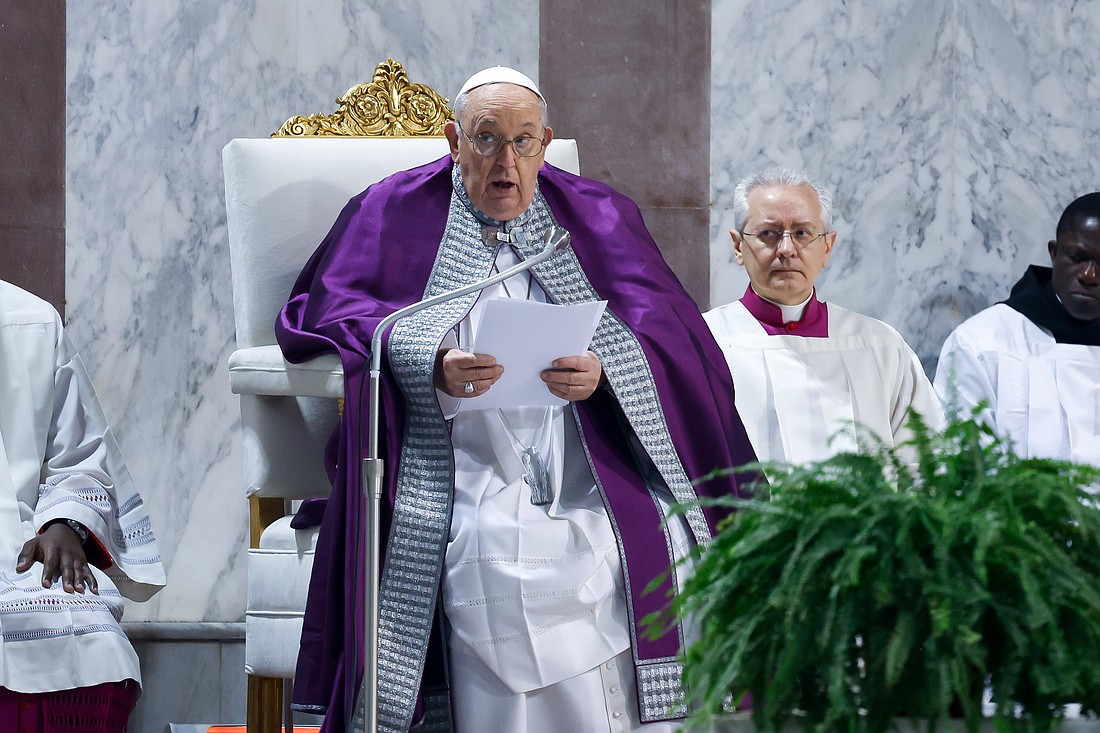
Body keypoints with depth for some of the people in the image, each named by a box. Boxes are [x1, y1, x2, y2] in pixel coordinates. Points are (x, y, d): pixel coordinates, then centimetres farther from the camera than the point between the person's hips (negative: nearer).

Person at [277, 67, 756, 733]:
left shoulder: (597, 218, 22)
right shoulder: (400, 214, 17)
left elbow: (669, 329, 9)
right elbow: (320, 313, 4)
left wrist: (602, 371, -15)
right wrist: (433, 366, -15)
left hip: (597, 479, 2)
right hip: (478, 495, -1)